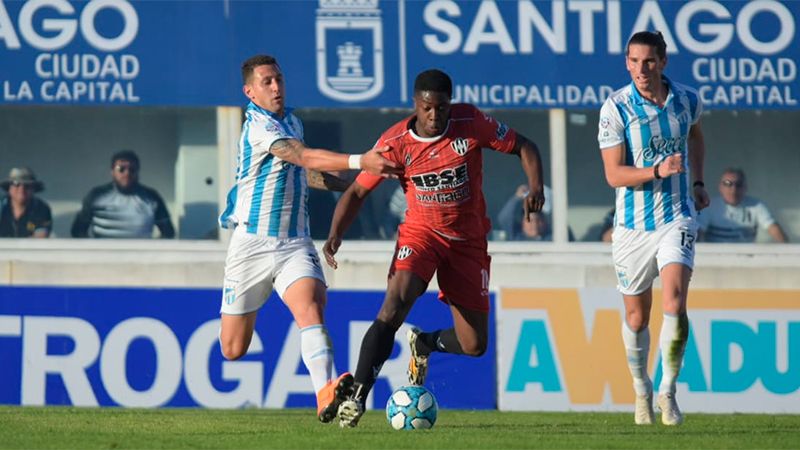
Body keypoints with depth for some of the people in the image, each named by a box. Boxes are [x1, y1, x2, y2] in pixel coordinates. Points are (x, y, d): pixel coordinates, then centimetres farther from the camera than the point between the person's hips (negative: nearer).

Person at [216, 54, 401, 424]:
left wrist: (349, 185, 23)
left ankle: (326, 396, -45)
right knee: (233, 350, 3)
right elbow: (304, 157, -30)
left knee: (310, 308, -26)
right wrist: (359, 162, -40)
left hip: (294, 243, 5)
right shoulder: (258, 127, -14)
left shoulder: (291, 121, 12)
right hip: (252, 244, -5)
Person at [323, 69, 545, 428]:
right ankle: (357, 395, -28)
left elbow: (523, 147, -3)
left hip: (468, 241, 2)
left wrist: (535, 187, -22)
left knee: (474, 346, 2)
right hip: (420, 233, -2)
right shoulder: (395, 143, -14)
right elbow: (358, 191, -5)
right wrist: (336, 234, -20)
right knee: (395, 305, -30)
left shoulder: (471, 124, -14)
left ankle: (423, 344, 37)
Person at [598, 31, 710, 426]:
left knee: (674, 304, -18)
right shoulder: (615, 108, -11)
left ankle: (668, 391, -5)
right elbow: (614, 174, -15)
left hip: (677, 219, 1)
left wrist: (697, 182, 15)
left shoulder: (687, 100, 0)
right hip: (633, 225, -1)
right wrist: (658, 171, -29)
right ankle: (641, 390, 33)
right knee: (637, 316, 10)